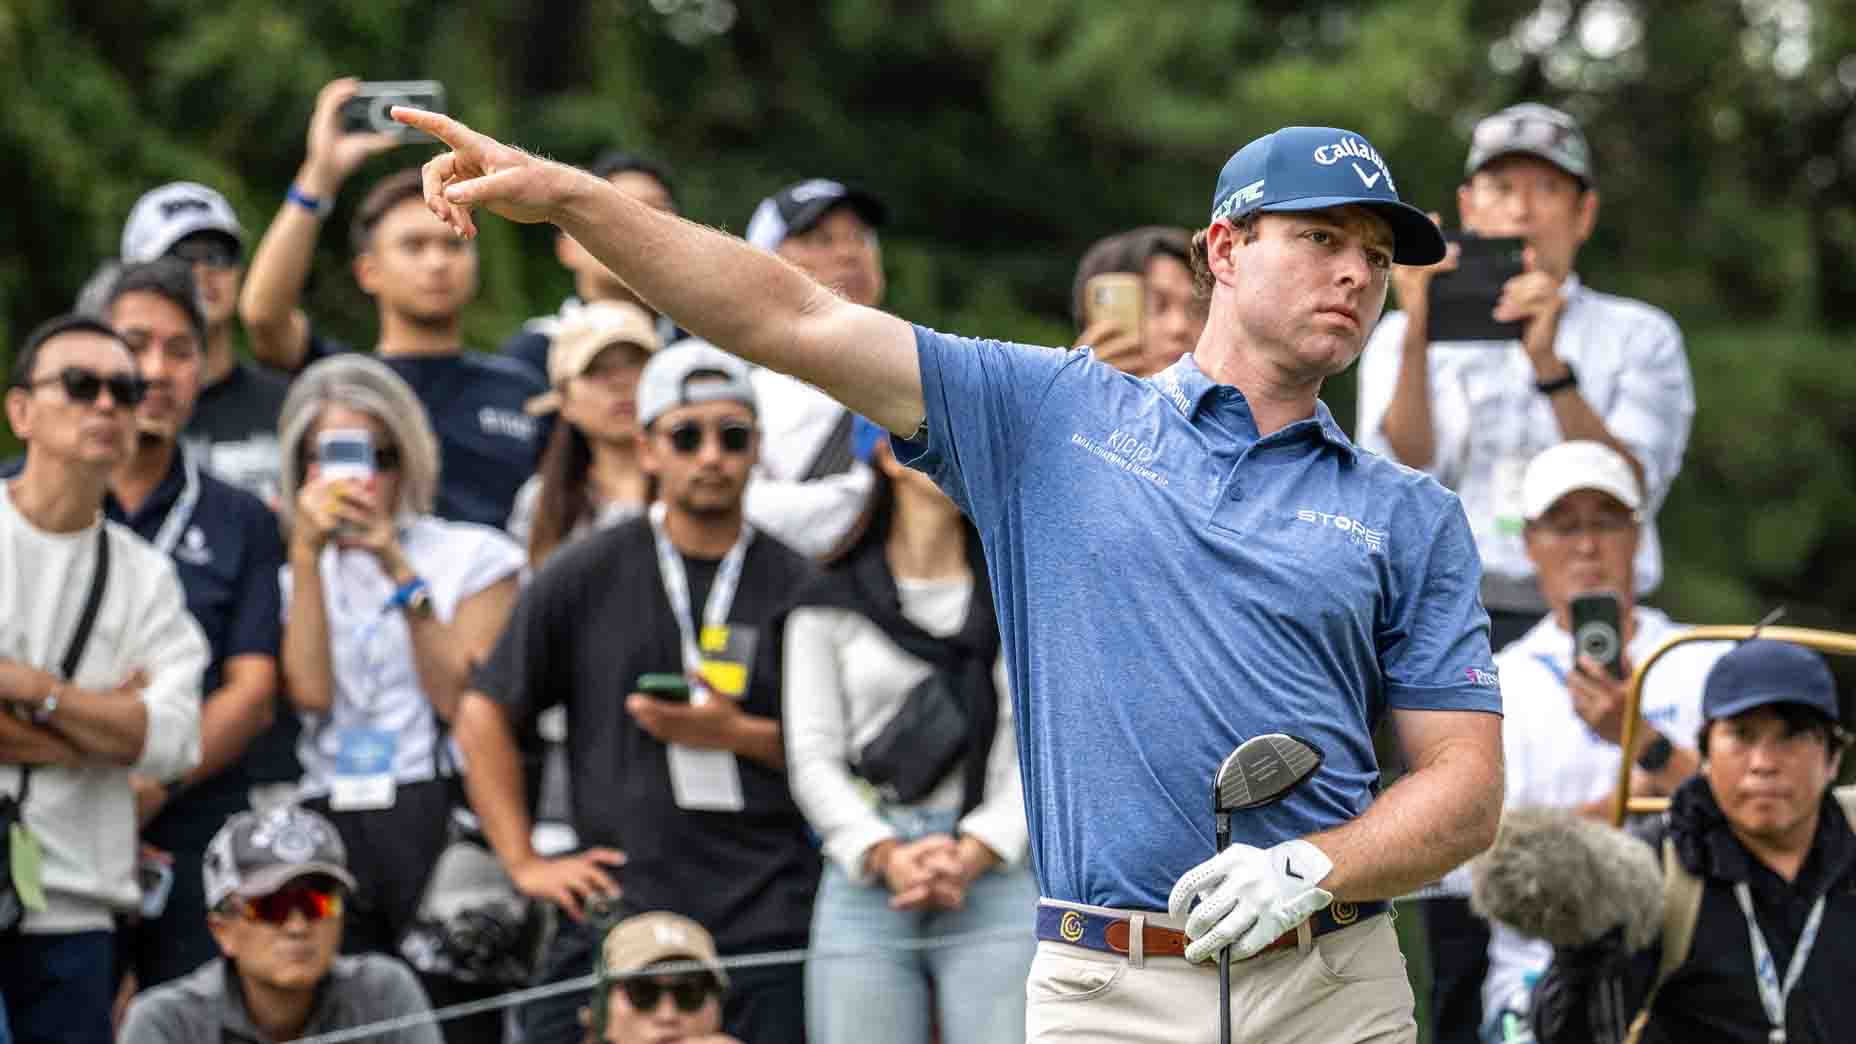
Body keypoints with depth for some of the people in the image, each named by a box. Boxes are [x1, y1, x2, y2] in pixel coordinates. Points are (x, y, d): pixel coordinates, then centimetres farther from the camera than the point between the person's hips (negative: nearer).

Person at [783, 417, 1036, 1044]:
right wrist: (887, 856, -10)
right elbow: (813, 759, 5)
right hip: (866, 881, 0)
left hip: (996, 879, 0)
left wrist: (974, 852, -10)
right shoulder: (830, 606, 12)